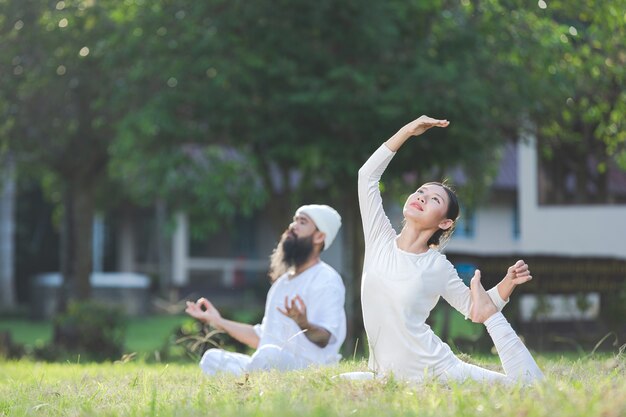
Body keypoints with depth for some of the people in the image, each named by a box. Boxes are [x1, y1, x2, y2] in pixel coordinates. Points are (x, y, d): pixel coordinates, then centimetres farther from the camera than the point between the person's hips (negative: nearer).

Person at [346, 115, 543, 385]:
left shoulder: (439, 267, -2)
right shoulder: (381, 240, 4)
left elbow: (473, 307, 10)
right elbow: (367, 175, 2)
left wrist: (507, 284, -8)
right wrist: (407, 131, 0)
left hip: (436, 368, -5)